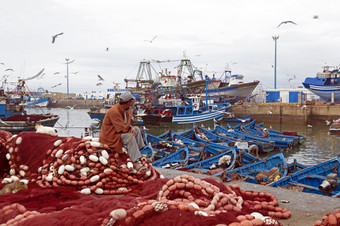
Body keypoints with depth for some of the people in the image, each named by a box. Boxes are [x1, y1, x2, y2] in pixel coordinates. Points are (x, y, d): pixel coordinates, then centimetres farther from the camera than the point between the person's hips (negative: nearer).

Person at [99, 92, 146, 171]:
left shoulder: (124, 108, 0)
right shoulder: (114, 112, -29)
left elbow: (126, 124, 13)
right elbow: (125, 129, -28)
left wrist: (131, 128, -10)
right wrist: (130, 115, -19)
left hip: (118, 131, 10)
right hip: (110, 137, -10)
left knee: (136, 129, 8)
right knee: (129, 136, -28)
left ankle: (138, 152, 4)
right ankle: (135, 162, -28)